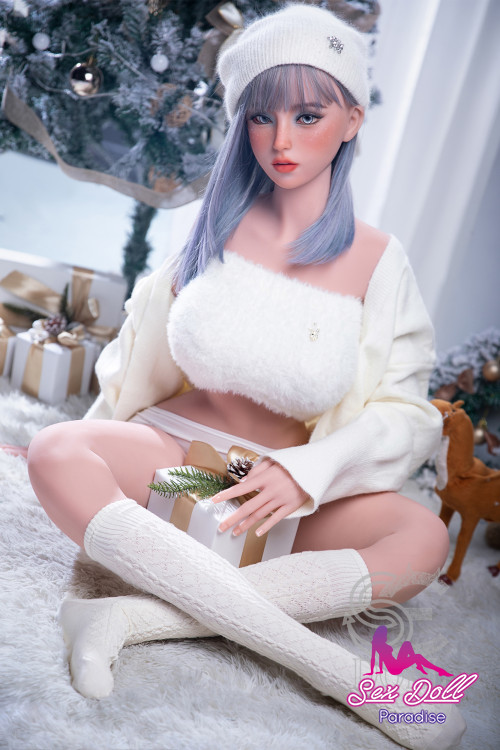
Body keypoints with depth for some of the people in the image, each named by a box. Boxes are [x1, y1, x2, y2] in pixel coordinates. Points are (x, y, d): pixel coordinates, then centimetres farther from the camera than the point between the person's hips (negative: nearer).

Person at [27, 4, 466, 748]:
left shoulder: (376, 260, 0)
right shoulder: (212, 226, 3)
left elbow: (403, 410, -3)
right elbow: (141, 361, 10)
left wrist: (307, 472, -18)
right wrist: (105, 444, 3)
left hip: (288, 491, 0)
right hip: (172, 447, 1)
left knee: (425, 538, -24)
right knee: (56, 453, -30)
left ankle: (137, 616, -29)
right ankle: (340, 670, -32)